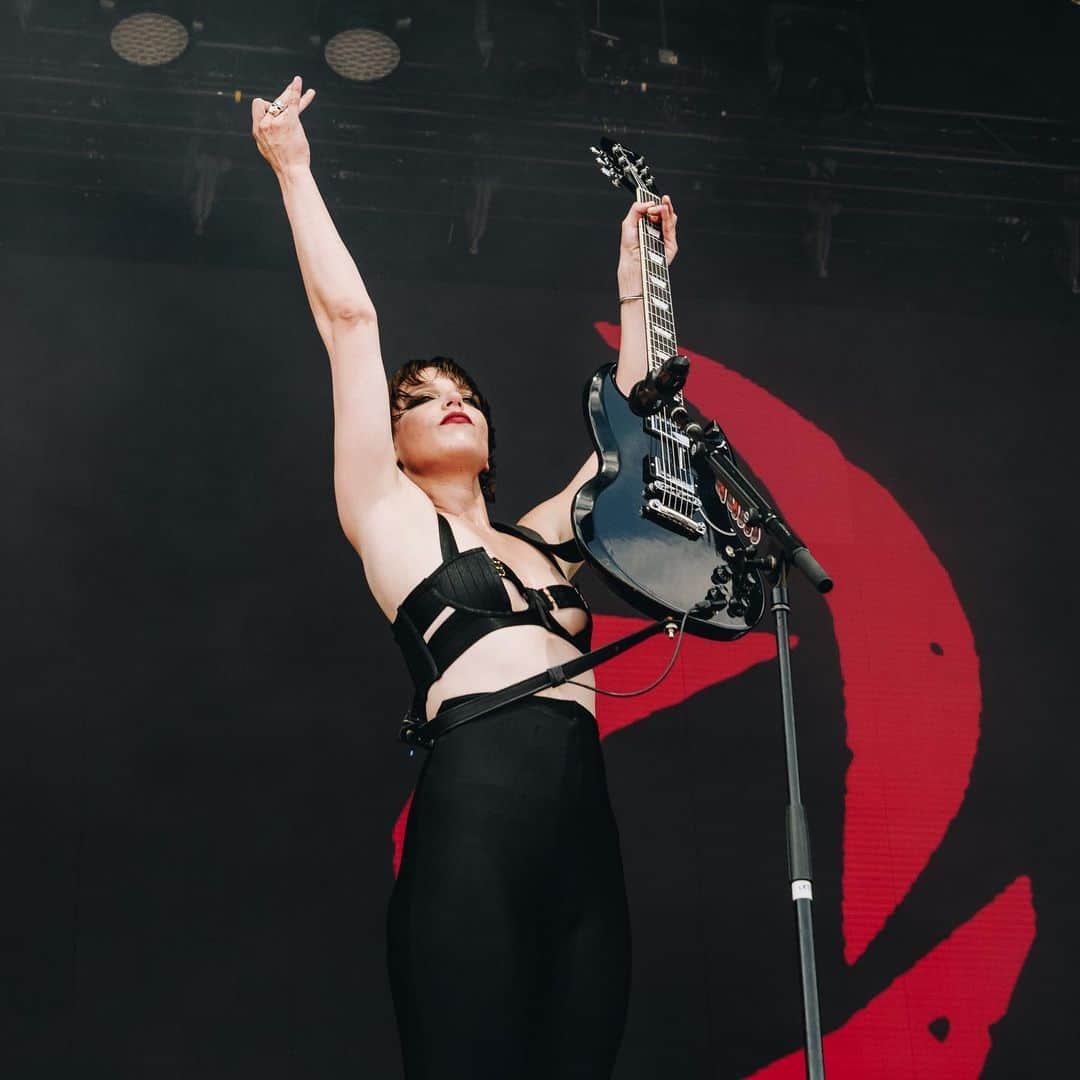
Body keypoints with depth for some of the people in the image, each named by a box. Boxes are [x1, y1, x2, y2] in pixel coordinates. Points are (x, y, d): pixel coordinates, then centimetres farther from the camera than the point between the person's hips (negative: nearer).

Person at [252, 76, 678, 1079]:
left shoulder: (545, 536, 27)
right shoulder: (389, 518, 13)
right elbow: (348, 316, 11)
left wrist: (637, 277, 40)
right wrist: (293, 168, 18)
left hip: (585, 823, 6)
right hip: (473, 815, -6)